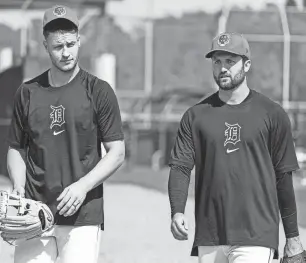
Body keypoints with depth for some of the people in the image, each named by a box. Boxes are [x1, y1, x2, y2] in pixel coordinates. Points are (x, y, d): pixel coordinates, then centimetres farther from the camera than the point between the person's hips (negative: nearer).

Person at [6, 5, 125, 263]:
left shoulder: (99, 91, 1)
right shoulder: (28, 92, 10)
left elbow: (117, 152, 1)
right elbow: (16, 148, 16)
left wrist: (83, 186, -13)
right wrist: (18, 187, -2)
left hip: (82, 214, -3)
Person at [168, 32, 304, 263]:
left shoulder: (272, 114, 4)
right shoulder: (196, 115, 10)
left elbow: (283, 176, 5)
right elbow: (180, 167, 3)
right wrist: (177, 212, -15)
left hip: (256, 238, -3)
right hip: (209, 238, 3)